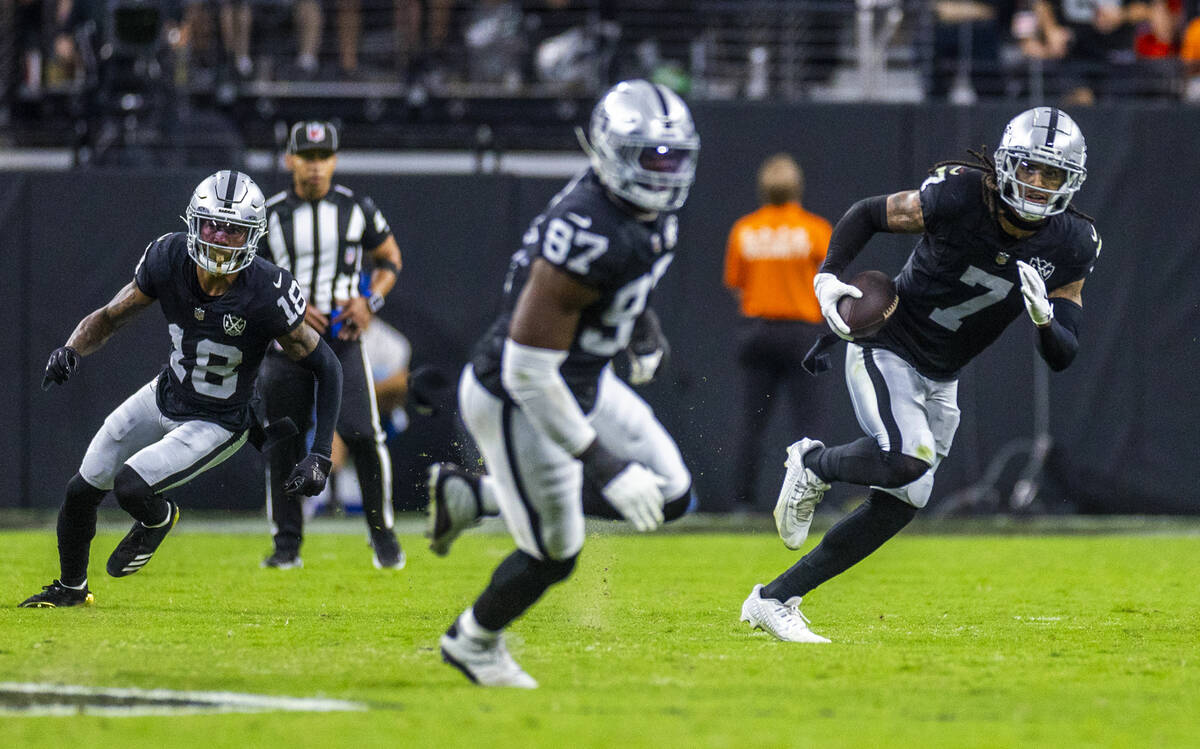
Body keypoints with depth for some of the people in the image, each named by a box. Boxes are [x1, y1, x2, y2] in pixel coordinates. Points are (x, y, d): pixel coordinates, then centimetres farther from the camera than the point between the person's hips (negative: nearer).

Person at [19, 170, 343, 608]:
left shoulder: (266, 296, -30)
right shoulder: (170, 260, -19)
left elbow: (326, 367, -19)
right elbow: (110, 317, -4)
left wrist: (320, 456, -24)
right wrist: (72, 351, -26)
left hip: (217, 424, -5)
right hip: (166, 395, 5)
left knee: (130, 486, -22)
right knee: (82, 491, 10)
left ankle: (158, 520, 17)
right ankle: (71, 588, 39)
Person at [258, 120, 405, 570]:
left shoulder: (356, 209, 2)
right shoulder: (269, 216, 0)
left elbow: (389, 259, 14)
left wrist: (370, 300, -4)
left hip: (342, 336, -1)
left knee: (362, 434, -13)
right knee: (283, 443, 1)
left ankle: (382, 534, 2)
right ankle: (287, 544, 13)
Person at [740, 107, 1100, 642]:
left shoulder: (1071, 245, -8)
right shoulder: (959, 197, -22)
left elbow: (1063, 357, -7)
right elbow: (868, 214, -5)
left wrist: (1044, 317, -29)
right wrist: (828, 277, -20)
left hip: (939, 383, 6)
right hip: (886, 351, -6)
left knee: (899, 503, 3)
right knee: (907, 458, -30)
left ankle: (775, 600, 15)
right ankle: (814, 466, 2)